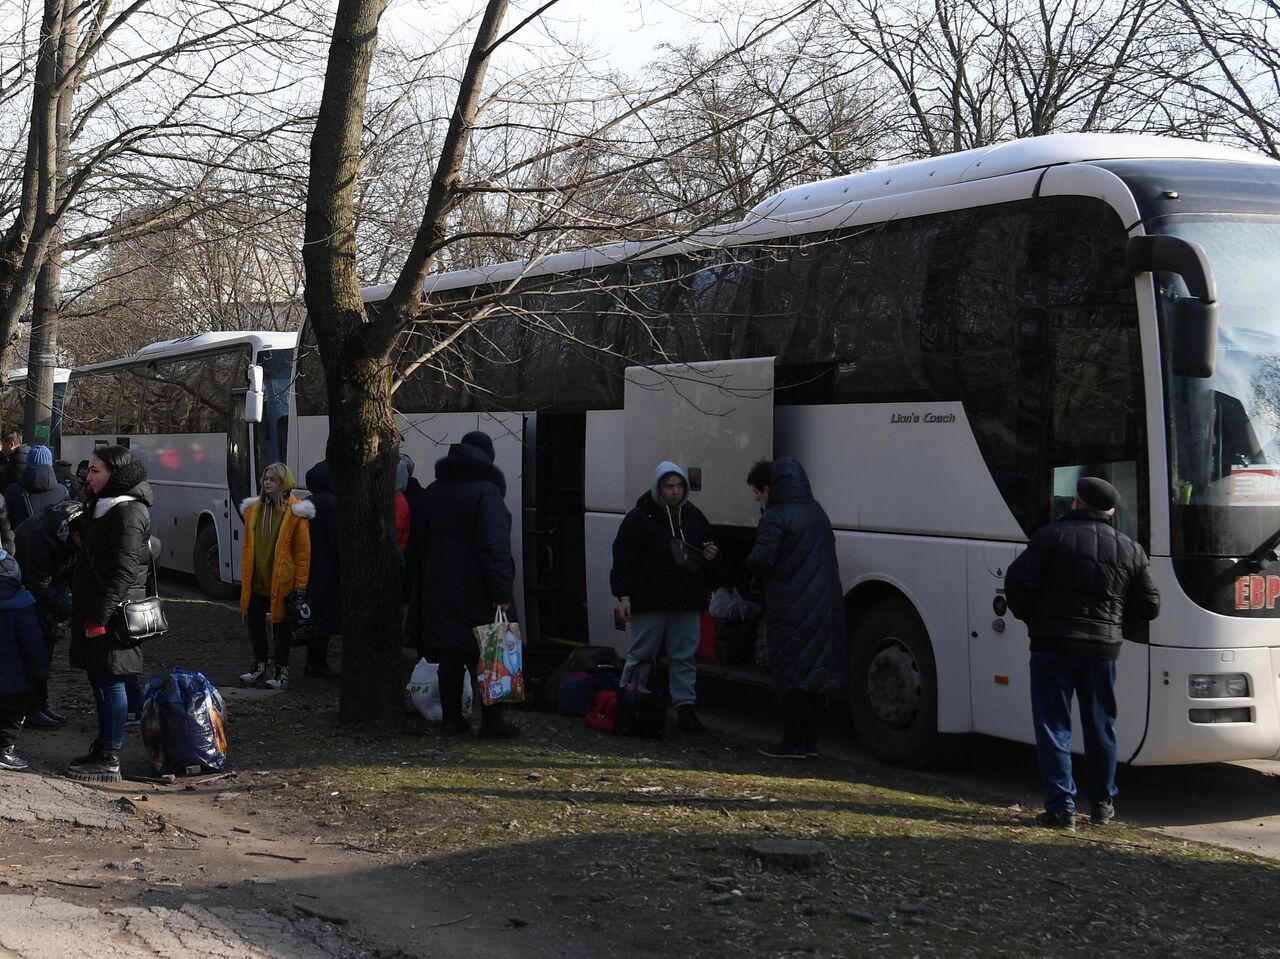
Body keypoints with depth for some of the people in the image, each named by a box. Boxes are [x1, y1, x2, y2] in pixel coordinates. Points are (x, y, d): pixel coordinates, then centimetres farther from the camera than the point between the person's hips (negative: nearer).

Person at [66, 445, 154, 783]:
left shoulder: (128, 513, -16)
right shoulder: (105, 507, 16)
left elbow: (123, 571, -21)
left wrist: (100, 615, -22)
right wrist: (86, 612, 18)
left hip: (114, 614, -10)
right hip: (94, 610, 10)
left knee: (111, 682, -5)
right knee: (98, 679, 15)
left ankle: (110, 761, -1)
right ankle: (102, 749, 24)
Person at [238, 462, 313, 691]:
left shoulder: (295, 513, -10)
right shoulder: (254, 509, 7)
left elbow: (303, 550, -10)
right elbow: (248, 546, 13)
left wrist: (300, 584, -12)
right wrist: (245, 574, 11)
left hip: (282, 582, -5)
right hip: (256, 581, 6)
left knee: (281, 626, 5)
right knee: (255, 623, 14)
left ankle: (281, 668, 16)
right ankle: (260, 663, 30)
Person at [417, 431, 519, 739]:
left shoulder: (434, 491, 11)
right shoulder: (486, 491, -12)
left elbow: (423, 540, 16)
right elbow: (495, 546, -20)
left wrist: (426, 583, 20)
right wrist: (501, 591, -22)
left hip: (439, 589, 6)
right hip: (476, 591, -6)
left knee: (449, 657, 11)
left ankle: (451, 718, 14)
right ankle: (492, 721, 3)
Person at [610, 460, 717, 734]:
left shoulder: (694, 517, 11)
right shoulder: (640, 517, -6)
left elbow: (707, 547, 26)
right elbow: (624, 558, -9)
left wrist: (709, 555, 2)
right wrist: (624, 596, -15)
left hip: (687, 599, 4)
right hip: (650, 599, -4)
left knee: (684, 657, 6)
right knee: (641, 655, 3)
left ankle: (686, 709, 10)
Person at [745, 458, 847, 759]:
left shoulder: (775, 518, -14)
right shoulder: (817, 513, 14)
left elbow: (761, 560, -21)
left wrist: (751, 559, 2)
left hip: (792, 608, -8)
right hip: (824, 607, 8)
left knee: (792, 672, -1)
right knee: (817, 672, 12)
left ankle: (794, 742, 2)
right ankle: (810, 740, 19)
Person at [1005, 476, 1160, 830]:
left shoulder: (1052, 536, -5)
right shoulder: (1131, 550, 8)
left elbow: (1017, 580, -11)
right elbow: (1149, 605, 9)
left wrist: (1032, 618, 5)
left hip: (1052, 645, -4)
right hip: (1103, 649, 4)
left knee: (1053, 727, 2)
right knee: (1100, 727, 17)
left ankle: (1061, 808, -2)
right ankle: (1103, 803, 26)